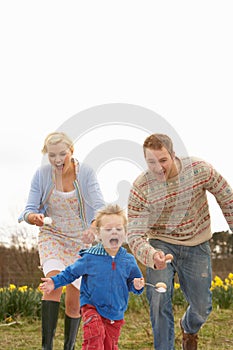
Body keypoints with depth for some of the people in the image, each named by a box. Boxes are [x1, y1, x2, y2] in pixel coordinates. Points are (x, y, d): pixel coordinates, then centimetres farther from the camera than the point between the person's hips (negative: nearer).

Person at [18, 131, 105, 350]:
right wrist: (33, 217, -31)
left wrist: (95, 225, -41)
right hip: (52, 236, -1)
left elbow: (98, 205, -19)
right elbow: (30, 208, -6)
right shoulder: (42, 174, -9)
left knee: (75, 303, 4)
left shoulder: (85, 172, -12)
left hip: (81, 240, 1)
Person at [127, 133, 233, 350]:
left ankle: (189, 328, 47)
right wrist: (151, 256, -43)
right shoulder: (140, 188, -21)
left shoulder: (199, 170, -20)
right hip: (161, 244, -1)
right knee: (158, 299, -23)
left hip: (197, 245, 1)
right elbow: (135, 235, -22)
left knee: (202, 307, 10)